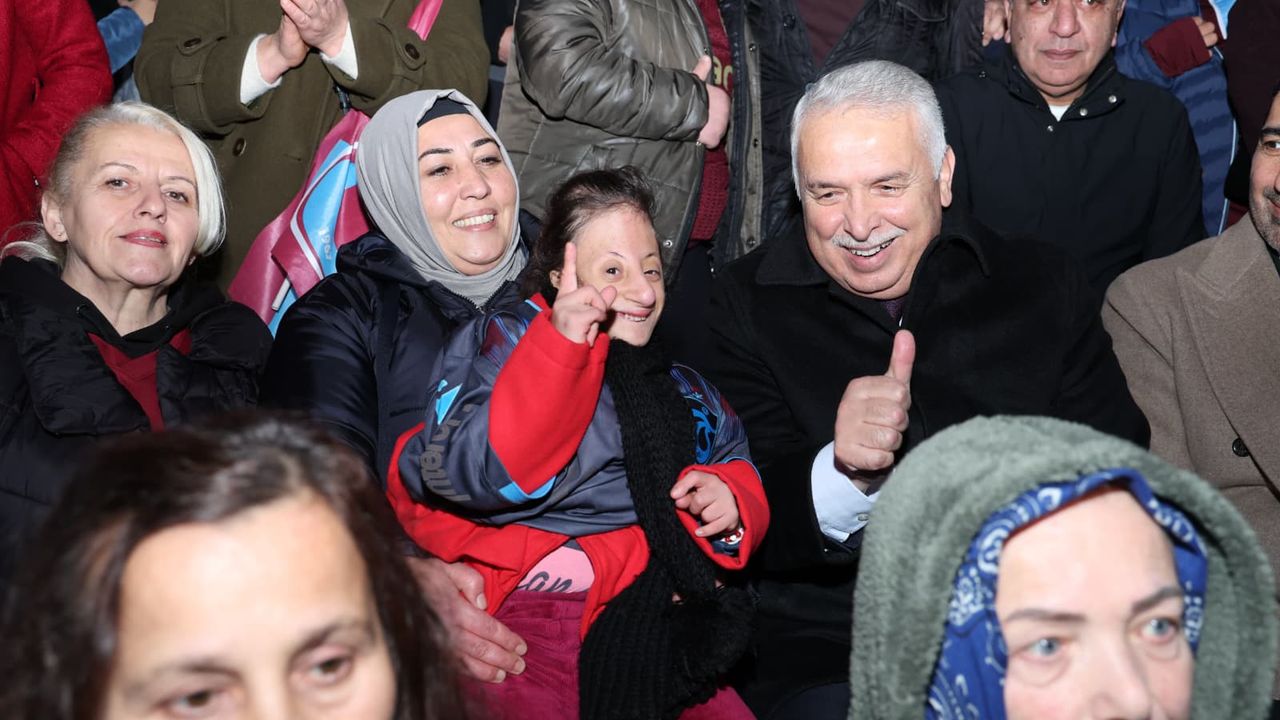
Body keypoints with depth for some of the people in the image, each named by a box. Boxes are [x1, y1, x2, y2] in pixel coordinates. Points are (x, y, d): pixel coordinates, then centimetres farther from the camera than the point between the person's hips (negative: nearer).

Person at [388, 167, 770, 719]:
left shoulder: (684, 387, 23)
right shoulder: (504, 339, 5)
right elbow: (467, 473, -10)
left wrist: (732, 498, 2)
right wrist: (560, 348, -19)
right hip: (528, 623, -5)